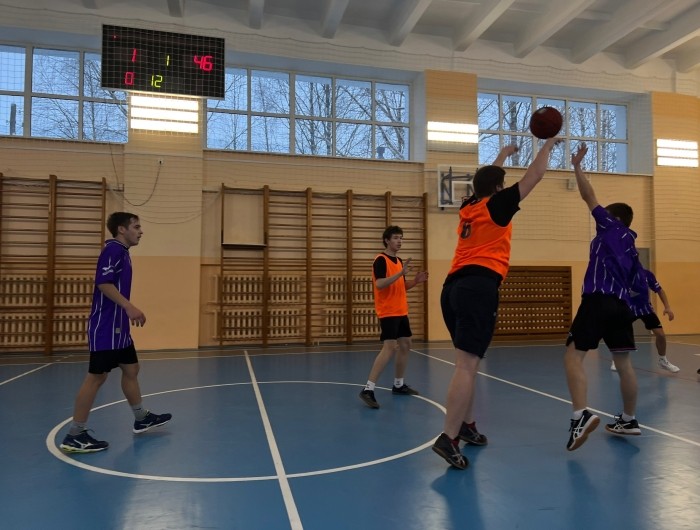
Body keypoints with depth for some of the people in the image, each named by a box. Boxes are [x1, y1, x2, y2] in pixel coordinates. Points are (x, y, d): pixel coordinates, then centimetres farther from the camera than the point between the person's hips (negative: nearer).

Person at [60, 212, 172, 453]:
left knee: (131, 369, 16)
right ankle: (75, 435, 4)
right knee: (97, 376, -5)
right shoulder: (113, 249, -13)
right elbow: (103, 283, -24)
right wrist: (129, 307, -29)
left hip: (118, 327, 10)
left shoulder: (122, 252, 17)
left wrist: (129, 312, 25)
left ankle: (141, 419, 30)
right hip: (105, 327, -10)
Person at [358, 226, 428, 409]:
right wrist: (400, 273, -31)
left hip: (401, 311, 10)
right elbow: (379, 284, -25)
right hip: (388, 312, -9)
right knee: (389, 347, -17)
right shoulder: (381, 260, -11)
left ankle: (398, 385, 27)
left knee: (405, 345, 13)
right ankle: (368, 389, -17)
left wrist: (415, 280, 5)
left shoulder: (399, 261, 15)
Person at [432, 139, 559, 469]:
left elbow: (486, 179, 43)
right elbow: (535, 175, 13)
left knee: (468, 361, 17)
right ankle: (448, 438, -15)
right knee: (466, 364, -12)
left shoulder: (468, 207, 21)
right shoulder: (496, 204, 5)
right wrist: (549, 144, 29)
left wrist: (503, 154, 54)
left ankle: (466, 425, 24)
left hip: (453, 286, 8)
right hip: (479, 286, -8)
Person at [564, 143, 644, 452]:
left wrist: (576, 166, 9)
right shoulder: (630, 248, 24)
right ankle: (628, 420, 24)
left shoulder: (610, 228, 6)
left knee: (573, 355, -11)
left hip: (598, 301, -8)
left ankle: (581, 415, -26)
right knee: (623, 363, 14)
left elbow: (589, 197, 4)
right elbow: (632, 284, 23)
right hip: (621, 305, 8)